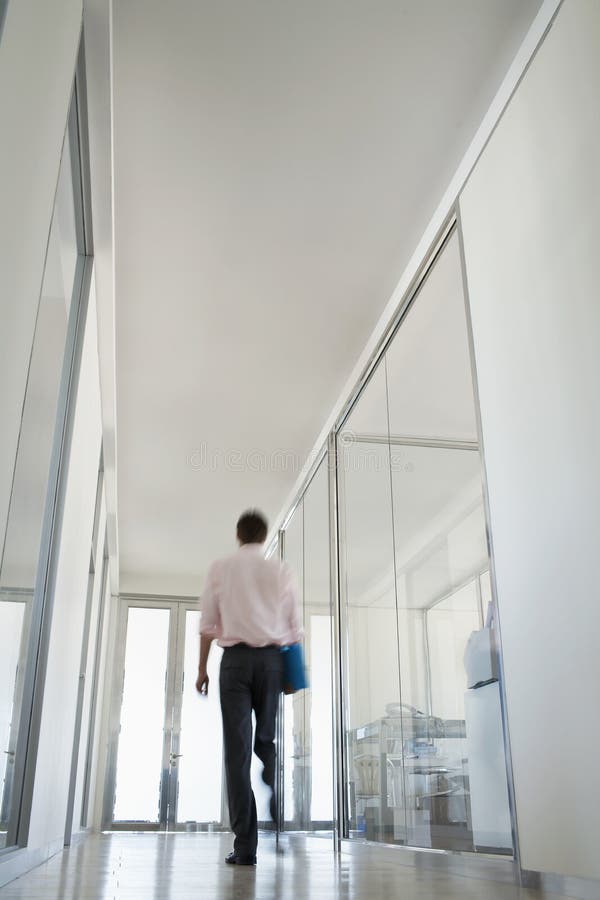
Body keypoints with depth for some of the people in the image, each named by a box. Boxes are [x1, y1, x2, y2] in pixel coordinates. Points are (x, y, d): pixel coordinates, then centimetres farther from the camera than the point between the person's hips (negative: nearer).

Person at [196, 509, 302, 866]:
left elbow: (208, 623, 4)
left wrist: (202, 668, 10)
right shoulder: (281, 570, 8)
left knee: (238, 749, -1)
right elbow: (295, 625, 6)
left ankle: (246, 846, -3)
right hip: (272, 658, 1)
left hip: (235, 659, -1)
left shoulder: (220, 568, 7)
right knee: (267, 741, 13)